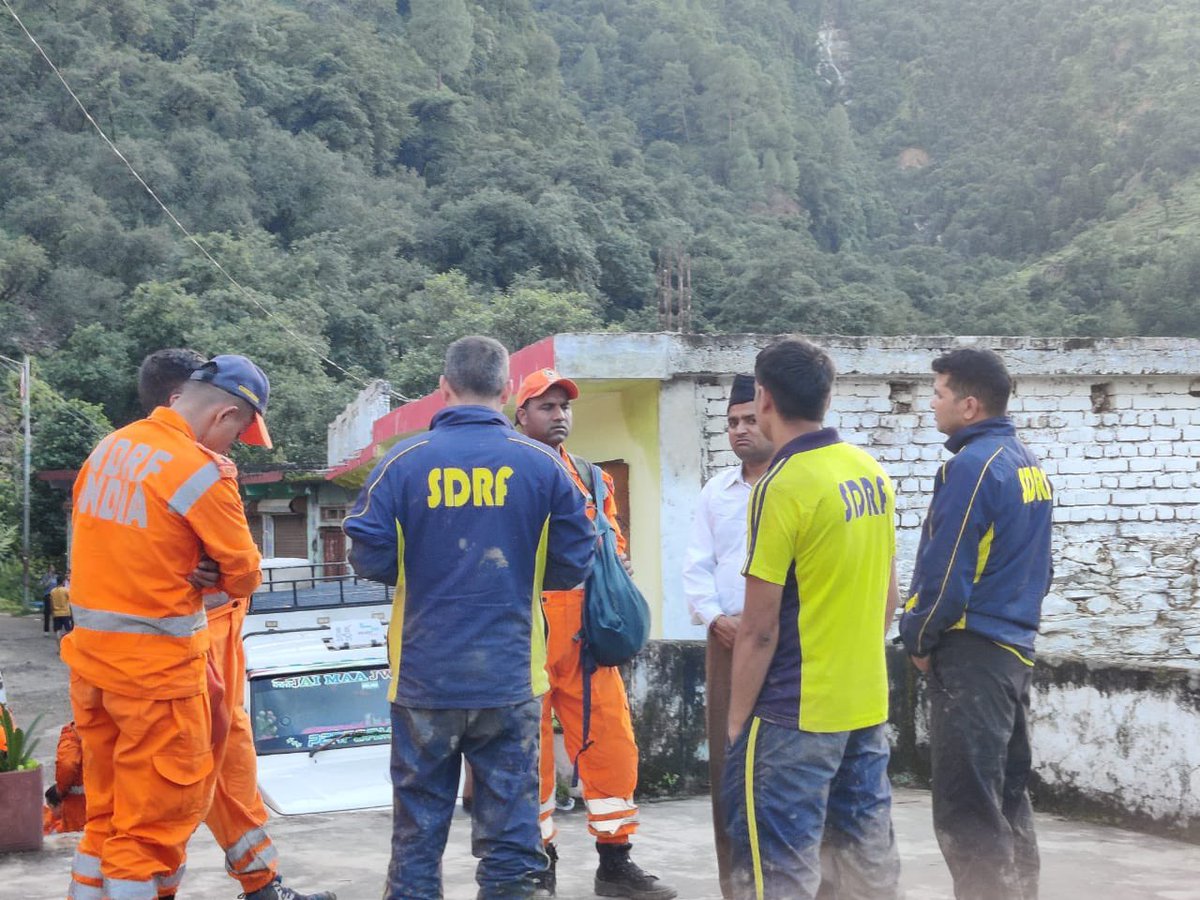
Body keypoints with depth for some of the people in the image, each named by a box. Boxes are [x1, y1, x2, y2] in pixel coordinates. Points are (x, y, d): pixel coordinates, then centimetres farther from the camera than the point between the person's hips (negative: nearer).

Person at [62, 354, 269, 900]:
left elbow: (100, 542, 10)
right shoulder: (201, 470, -16)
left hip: (90, 649, 8)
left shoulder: (108, 448, 7)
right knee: (159, 813, 2)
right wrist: (233, 583, 13)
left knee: (107, 808, 17)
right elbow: (242, 572, -8)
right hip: (157, 661, -8)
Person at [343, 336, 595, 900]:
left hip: (425, 678, 0)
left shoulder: (403, 462, -6)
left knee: (418, 823, 12)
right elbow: (574, 563, -2)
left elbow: (368, 559, -5)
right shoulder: (541, 465, -4)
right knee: (508, 827, 8)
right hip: (511, 679, 0)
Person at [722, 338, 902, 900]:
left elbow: (760, 629, -16)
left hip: (795, 713, -8)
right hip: (867, 703, 8)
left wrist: (736, 719, -7)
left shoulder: (783, 487, -17)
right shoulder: (872, 473, 6)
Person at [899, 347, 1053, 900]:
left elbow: (945, 570, -17)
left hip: (971, 651, -9)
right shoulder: (1028, 465, 12)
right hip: (1015, 649, 9)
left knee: (965, 810, -6)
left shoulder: (972, 465, -15)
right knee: (1008, 797, 15)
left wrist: (918, 638, -4)